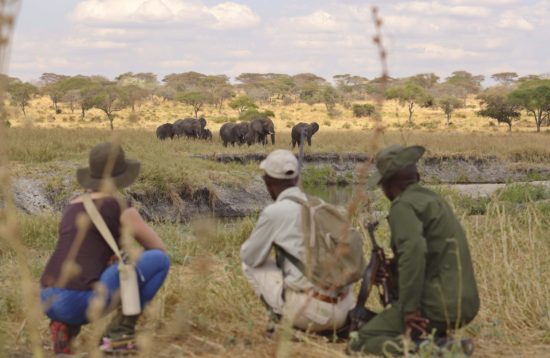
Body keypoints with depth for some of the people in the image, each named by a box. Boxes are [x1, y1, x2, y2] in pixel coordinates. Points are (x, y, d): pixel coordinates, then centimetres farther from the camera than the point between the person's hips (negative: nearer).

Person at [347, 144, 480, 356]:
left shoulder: (403, 205, -11)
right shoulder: (433, 199, 17)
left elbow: (413, 251, -27)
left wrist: (409, 308, -24)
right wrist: (390, 270, 27)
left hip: (438, 306, -9)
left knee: (360, 343, -1)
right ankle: (440, 343, 8)